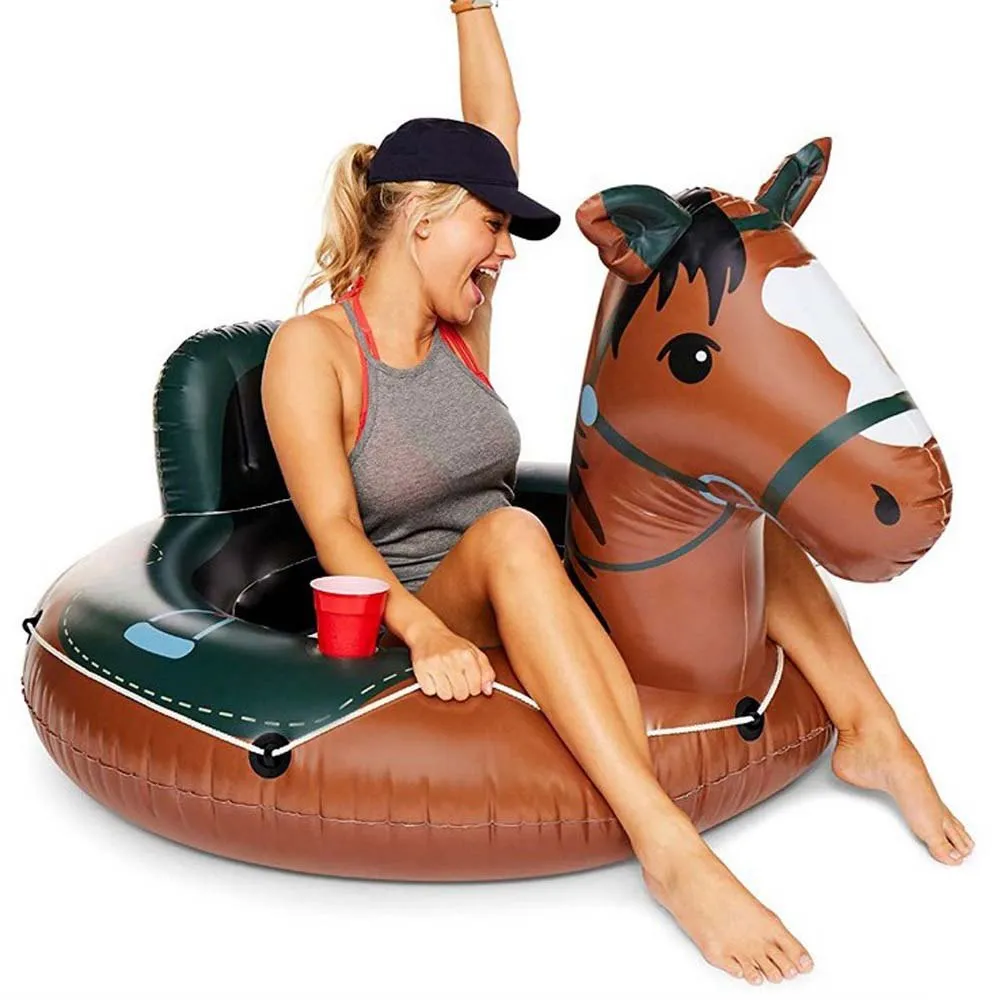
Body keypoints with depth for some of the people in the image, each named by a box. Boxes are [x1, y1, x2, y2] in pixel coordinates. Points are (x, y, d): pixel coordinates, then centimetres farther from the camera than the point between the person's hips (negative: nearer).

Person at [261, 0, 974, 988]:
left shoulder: (462, 327, 8)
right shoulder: (312, 350, -9)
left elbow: (498, 127, 11)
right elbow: (333, 527, -21)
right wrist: (425, 633, -36)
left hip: (532, 609, 7)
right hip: (413, 629, -7)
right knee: (509, 533, -40)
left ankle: (869, 727, -10)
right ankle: (666, 844, -47)